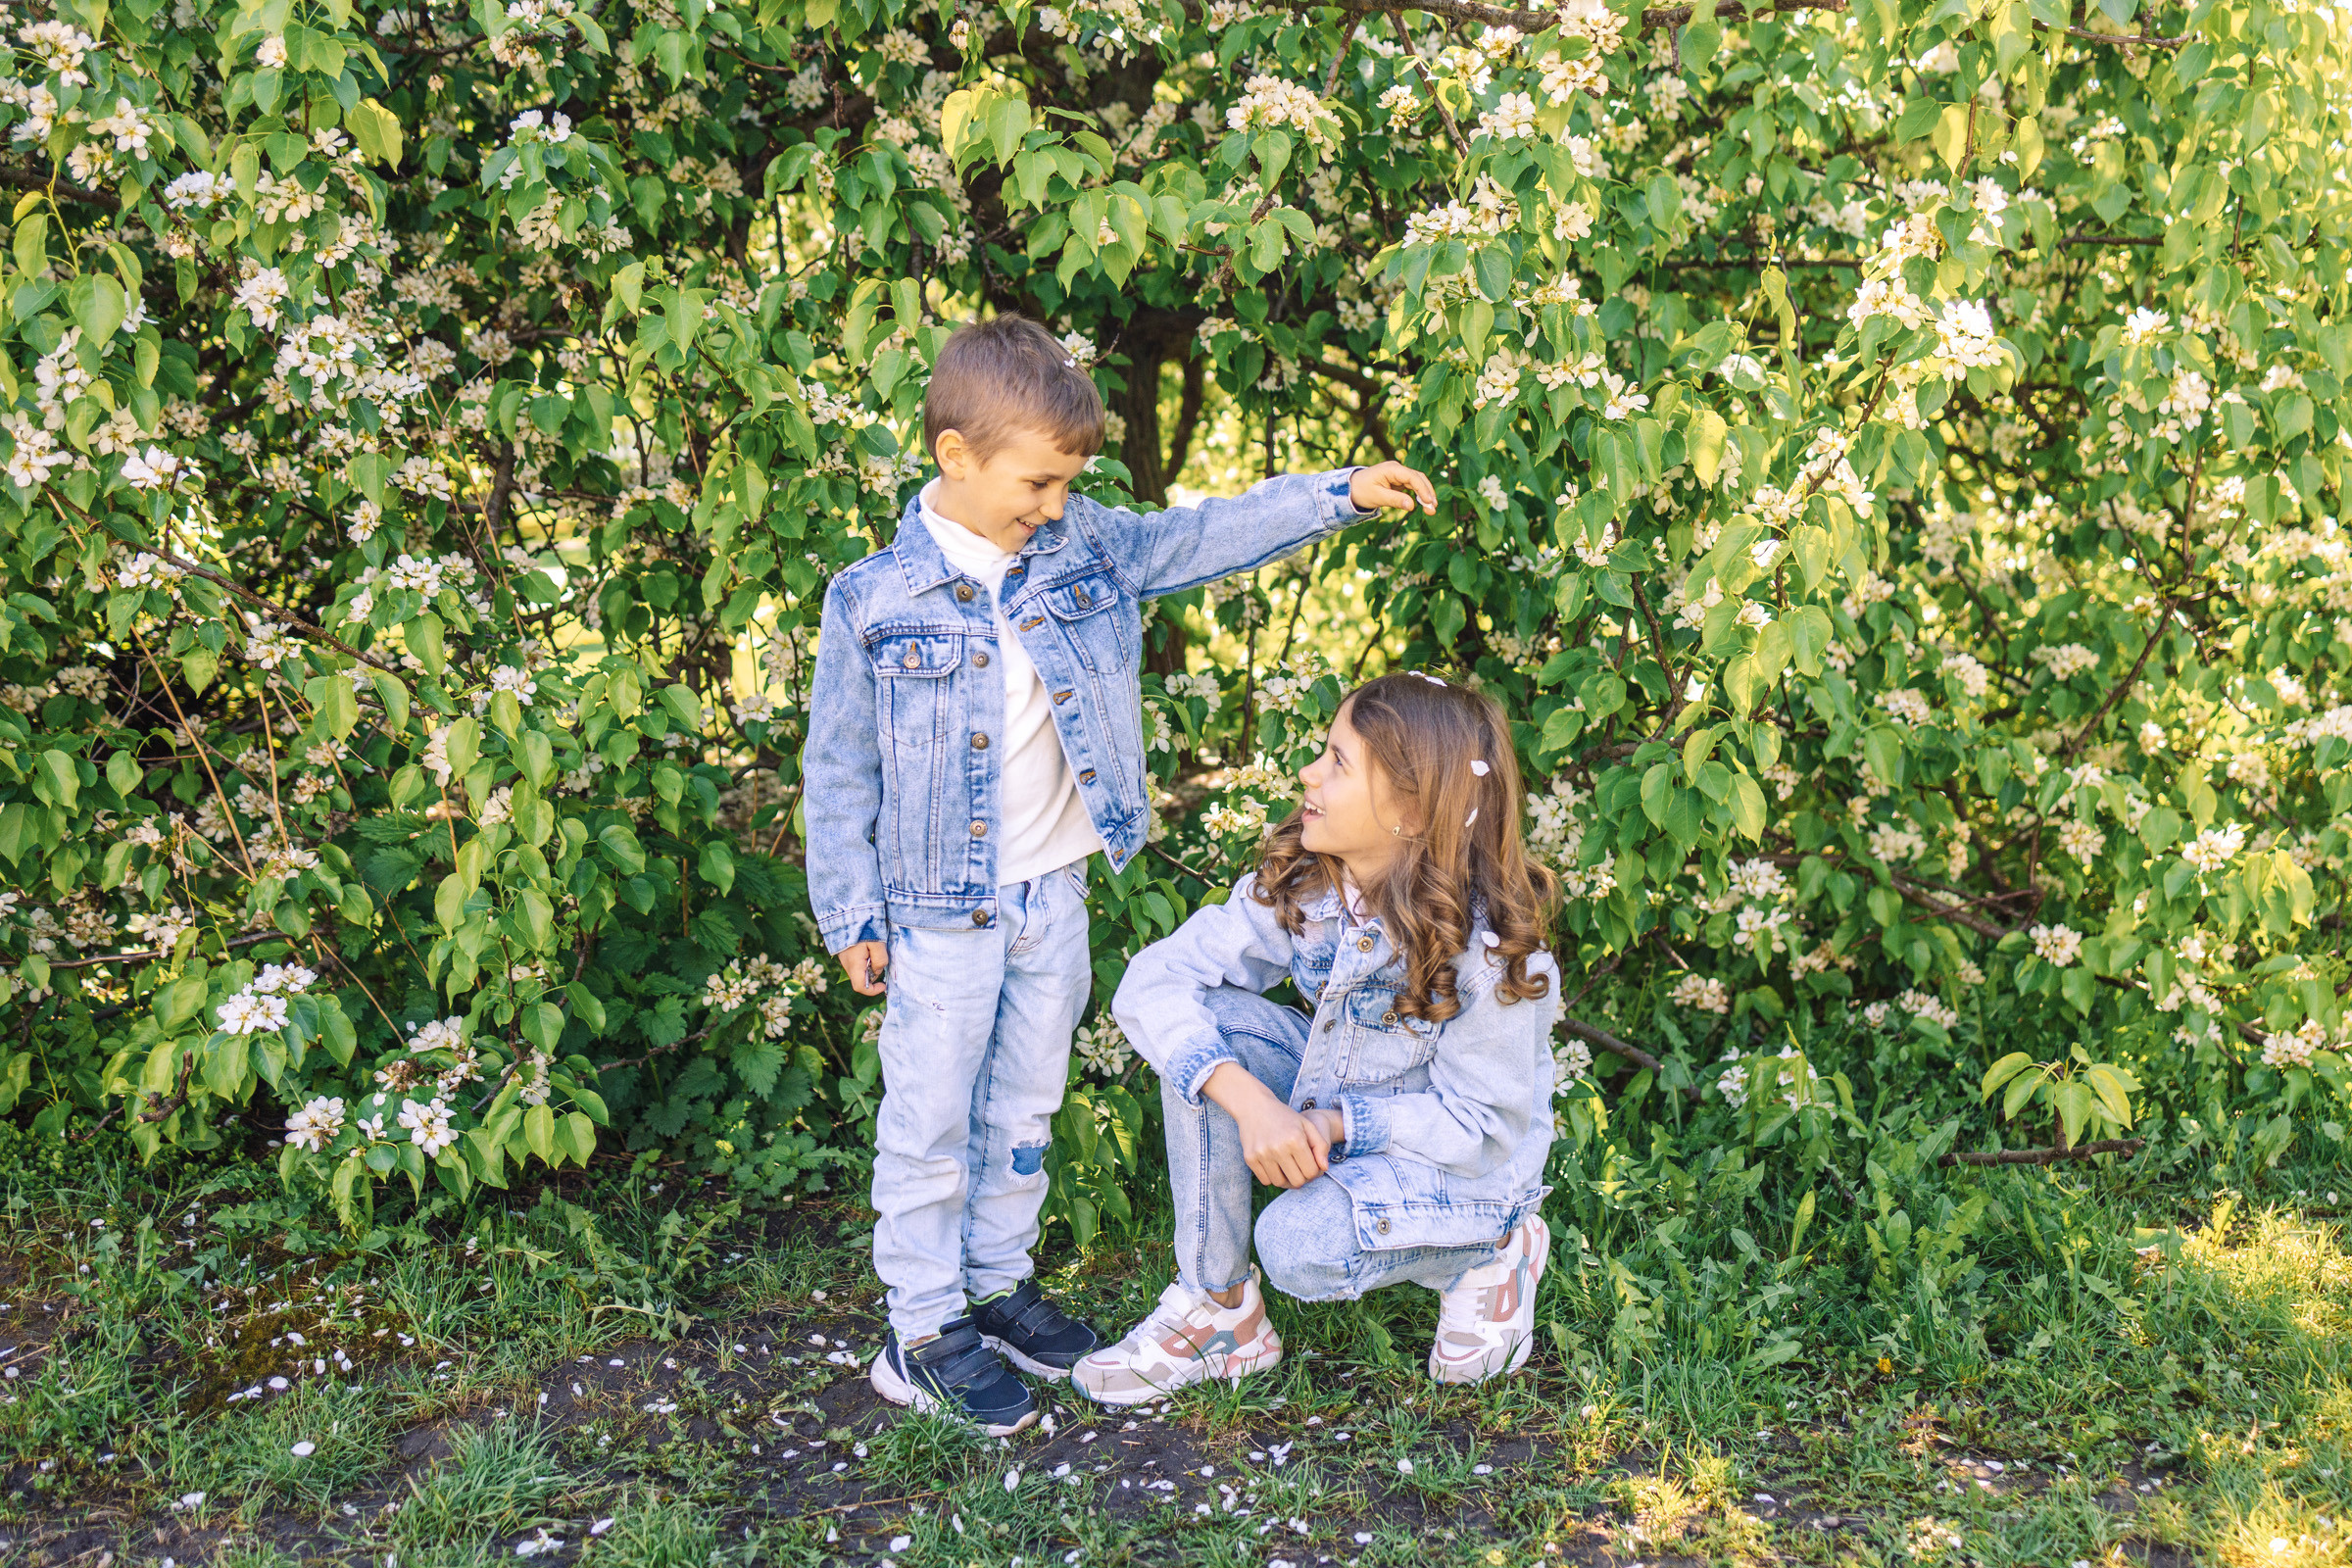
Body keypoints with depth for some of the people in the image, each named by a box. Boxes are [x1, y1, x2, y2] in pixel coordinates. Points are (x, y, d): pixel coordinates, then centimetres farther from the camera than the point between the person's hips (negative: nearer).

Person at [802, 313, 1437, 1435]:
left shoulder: (1084, 548, -2)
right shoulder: (873, 603, -14)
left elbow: (1203, 539, 7)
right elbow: (839, 772, -7)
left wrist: (1339, 495, 0)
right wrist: (851, 917, -6)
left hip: (1055, 899, 5)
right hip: (942, 913, -5)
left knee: (1026, 1109, 19)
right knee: (931, 1123, 7)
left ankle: (998, 1284, 37)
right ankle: (925, 1332, 21)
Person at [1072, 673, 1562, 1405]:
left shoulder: (1484, 950, -29)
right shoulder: (1299, 884, -15)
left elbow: (1483, 1128, -20)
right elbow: (1152, 981, -19)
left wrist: (1337, 1123, -30)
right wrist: (1251, 1101, -34)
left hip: (1462, 1165, -5)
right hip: (1342, 1096, 6)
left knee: (1299, 1247, -32)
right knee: (1205, 1026, -21)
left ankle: (1489, 1255, 1)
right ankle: (1219, 1313, -9)